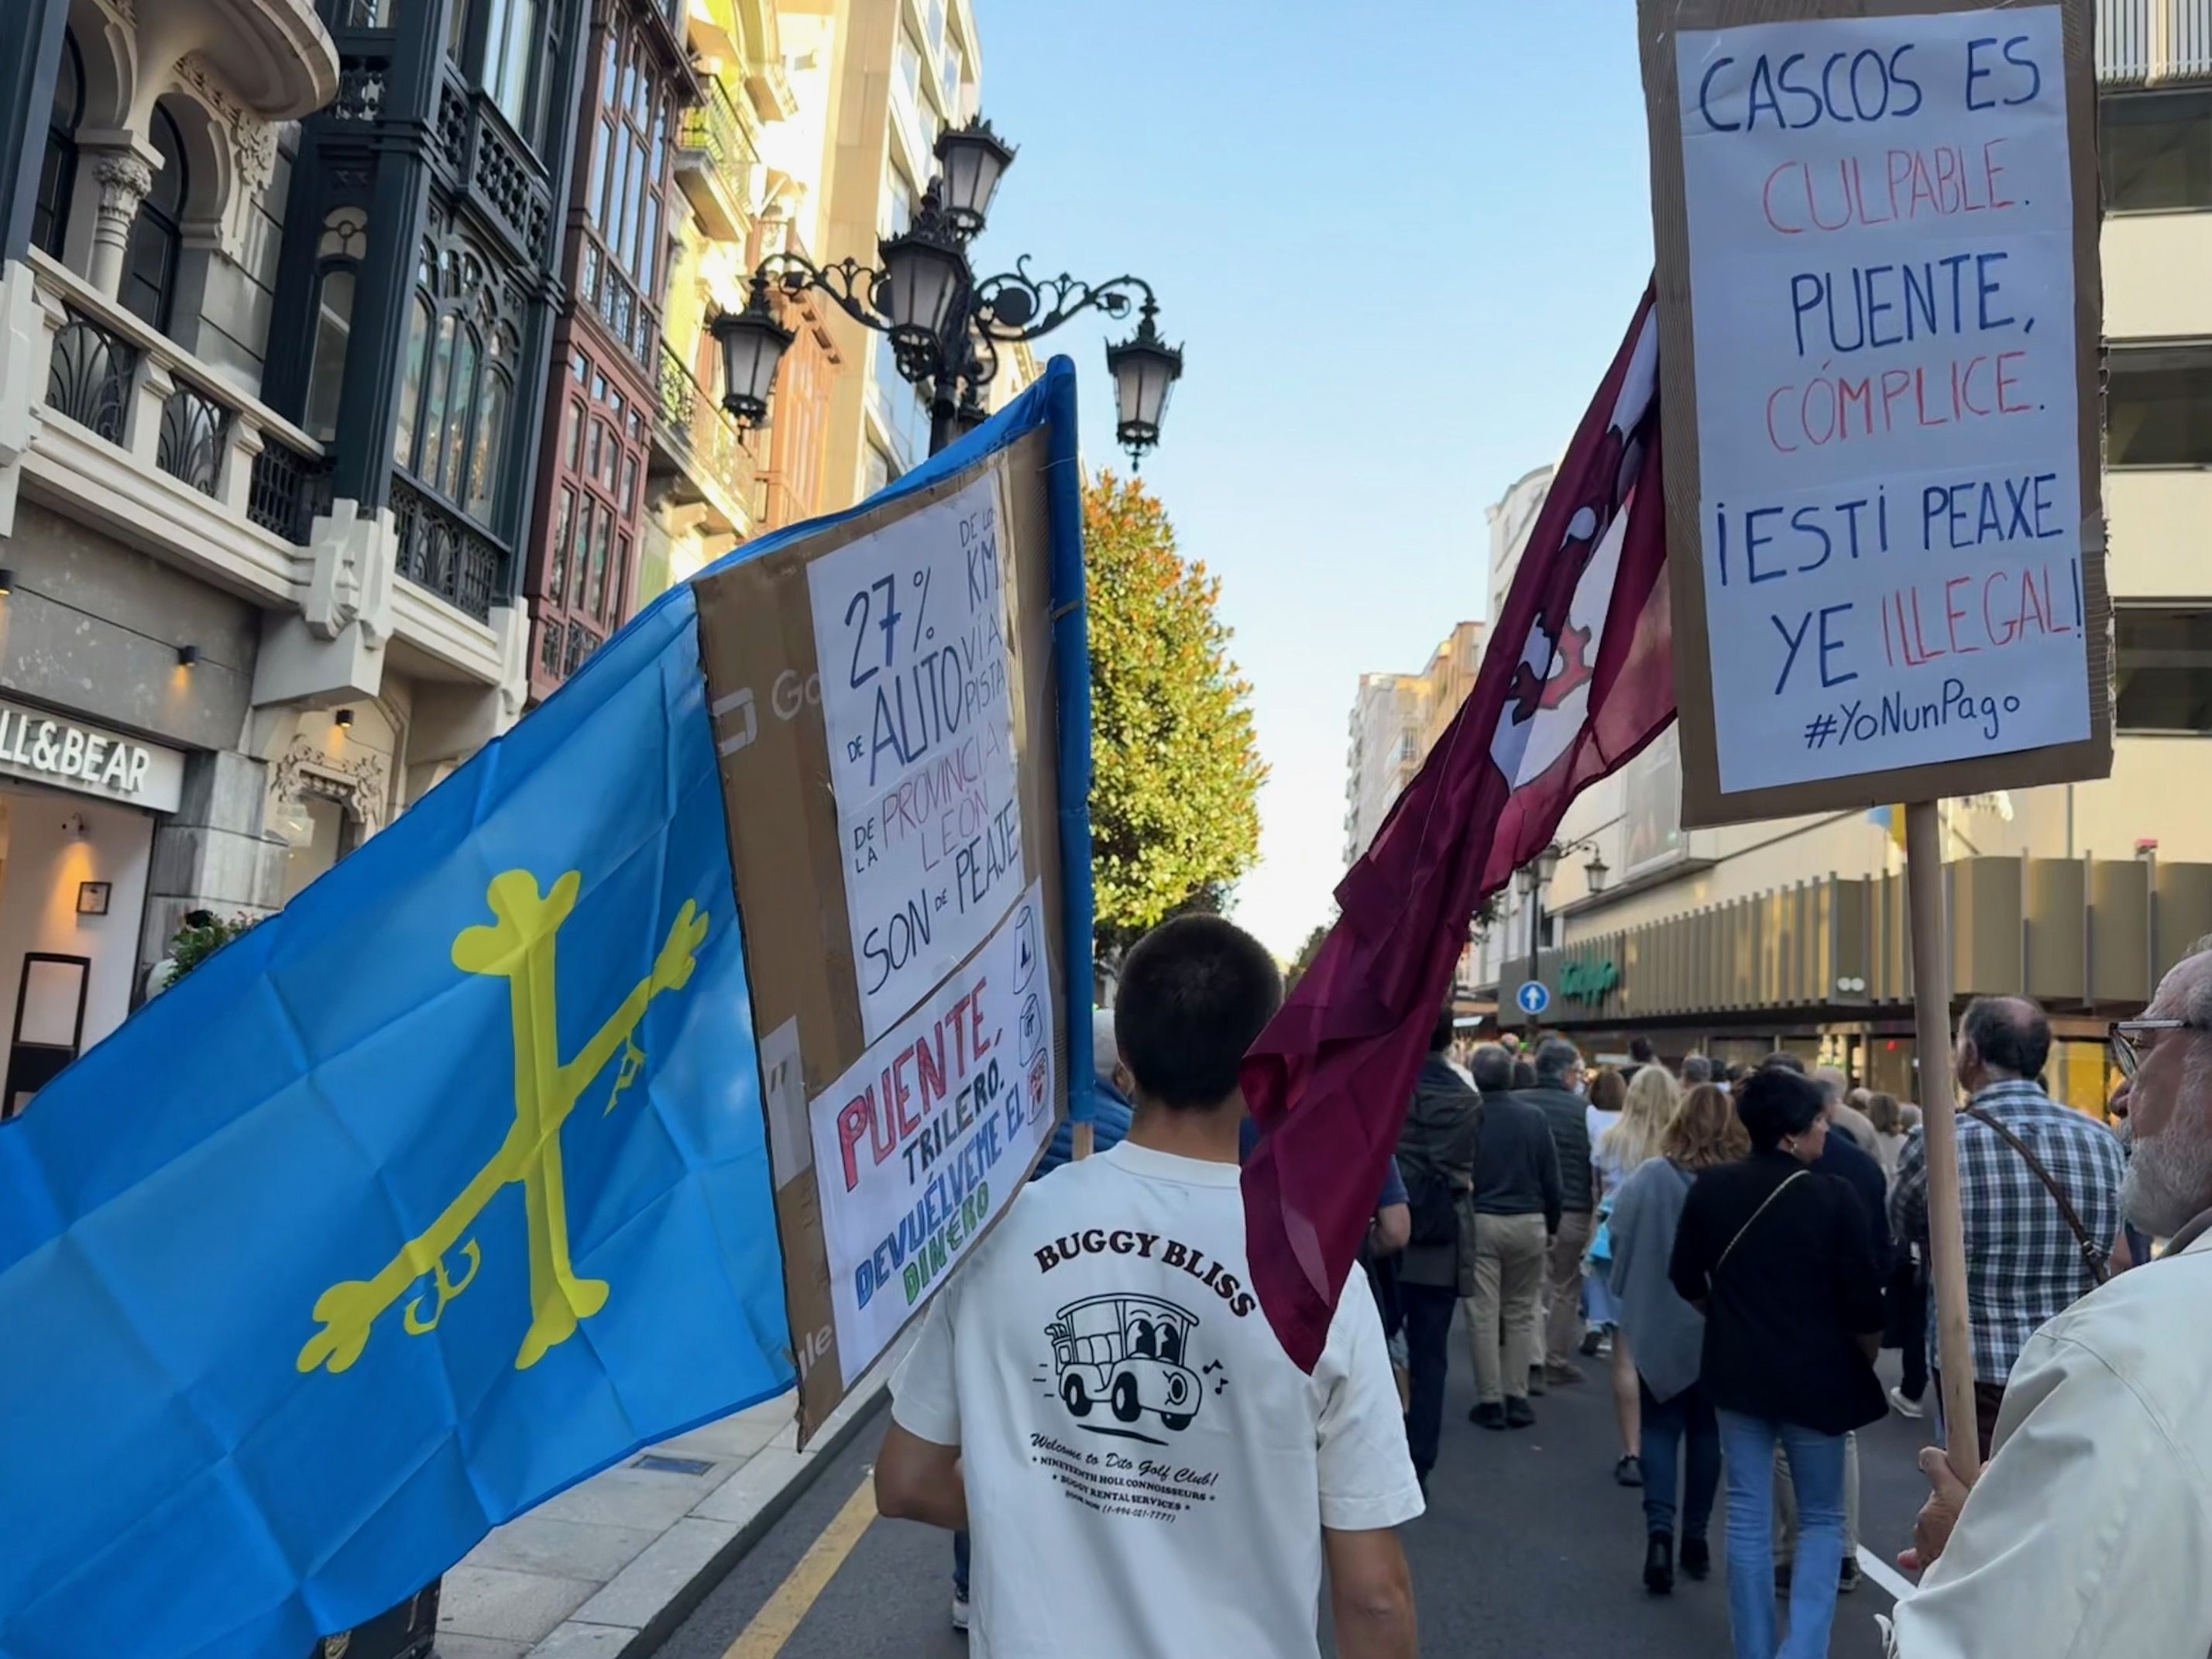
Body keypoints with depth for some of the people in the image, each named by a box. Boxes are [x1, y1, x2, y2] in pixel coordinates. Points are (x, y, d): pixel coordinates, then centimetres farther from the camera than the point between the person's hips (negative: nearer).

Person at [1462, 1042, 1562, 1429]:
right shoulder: (1534, 1117, -2)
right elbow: (1552, 1178, 2)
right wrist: (1552, 1226, 13)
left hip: (1478, 1222, -2)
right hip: (1528, 1222, 2)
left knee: (1483, 1314, 3)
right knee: (1520, 1312, 13)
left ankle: (1491, 1401, 5)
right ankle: (1517, 1397, 14)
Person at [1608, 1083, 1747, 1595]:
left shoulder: (1649, 1177, -14)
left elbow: (1620, 1245, -8)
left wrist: (1632, 1298, 8)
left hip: (1660, 1323, -2)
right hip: (1721, 1326, 2)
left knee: (1660, 1427, 7)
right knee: (1705, 1429, 16)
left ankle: (1659, 1532, -9)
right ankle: (1695, 1536, 23)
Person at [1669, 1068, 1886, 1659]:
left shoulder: (1710, 1188, -5)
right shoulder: (1833, 1197, -17)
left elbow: (1685, 1279, 5)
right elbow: (1862, 1302, -13)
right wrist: (1867, 1361, 7)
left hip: (1738, 1369, 3)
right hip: (1814, 1375, -3)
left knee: (1748, 1515, 12)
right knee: (1822, 1519, 12)